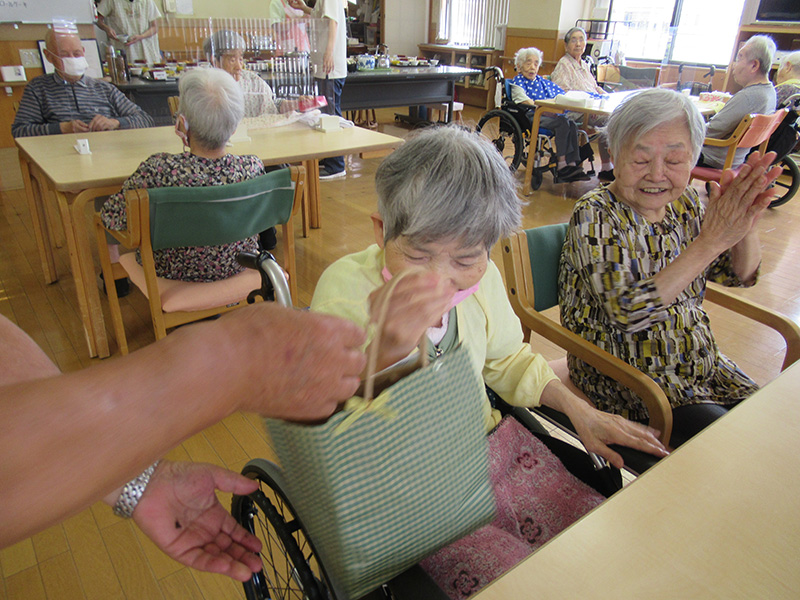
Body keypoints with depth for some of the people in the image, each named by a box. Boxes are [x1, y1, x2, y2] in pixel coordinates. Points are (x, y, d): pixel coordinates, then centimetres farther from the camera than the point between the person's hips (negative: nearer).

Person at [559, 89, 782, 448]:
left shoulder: (684, 203, 1)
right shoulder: (595, 215, -19)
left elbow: (740, 275, 6)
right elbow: (628, 313, -30)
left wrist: (746, 223, -15)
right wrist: (710, 241, -32)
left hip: (699, 364, 7)